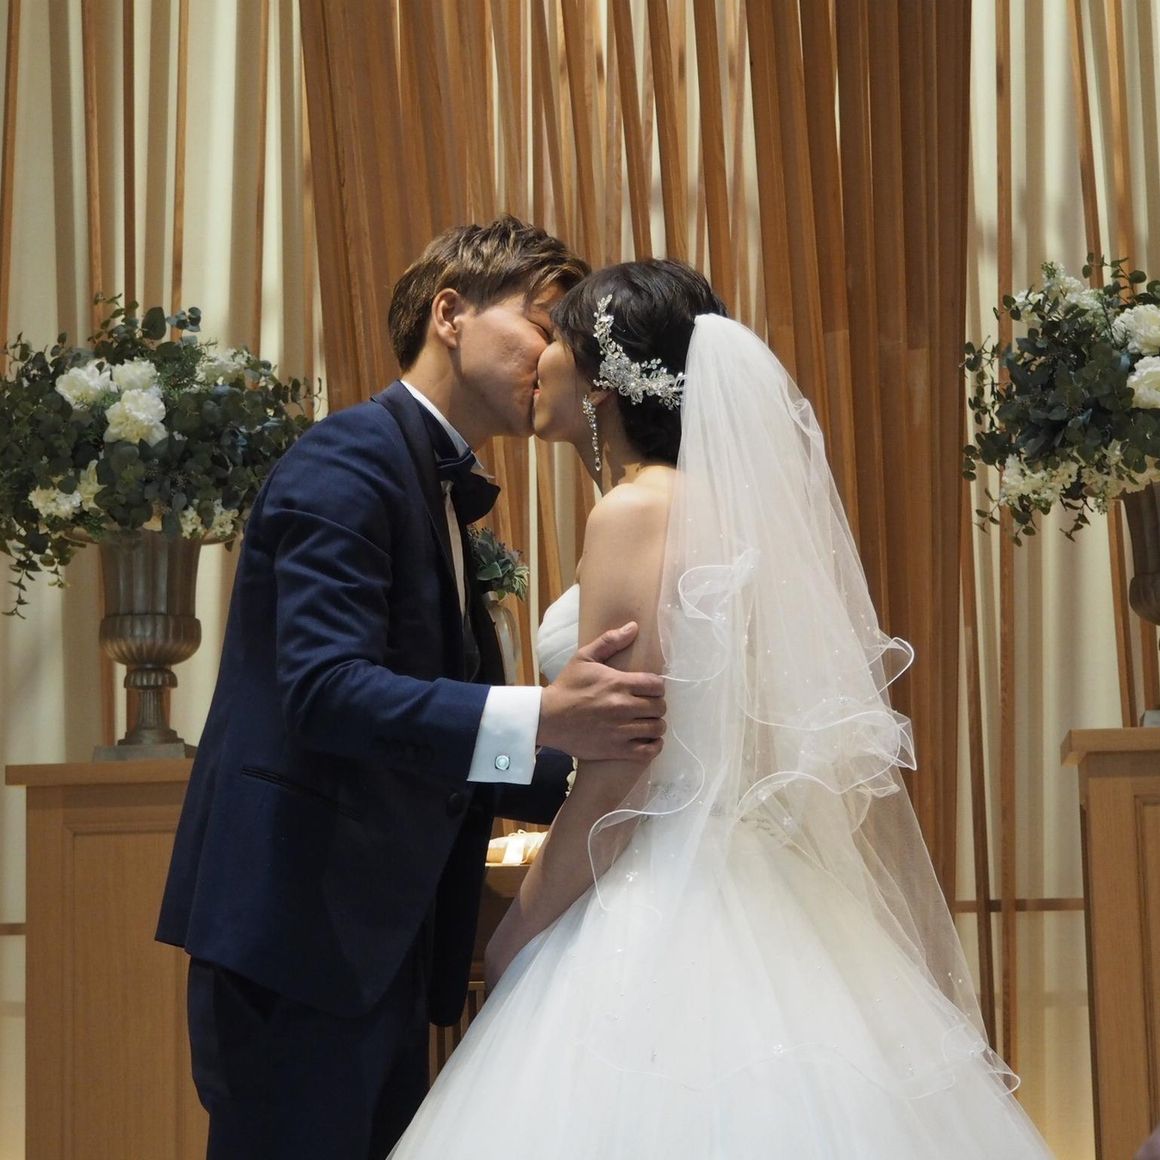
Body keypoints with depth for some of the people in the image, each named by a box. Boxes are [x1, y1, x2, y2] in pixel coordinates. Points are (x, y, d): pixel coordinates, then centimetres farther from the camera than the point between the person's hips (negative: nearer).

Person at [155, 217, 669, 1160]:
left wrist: (591, 774, 4)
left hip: (381, 940, 9)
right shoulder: (352, 460, -10)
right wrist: (540, 719, -33)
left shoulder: (443, 492, 19)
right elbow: (325, 688, -24)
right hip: (299, 932, -9)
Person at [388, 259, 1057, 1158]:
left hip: (659, 917, -8)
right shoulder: (726, 502, 11)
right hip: (746, 901, 8)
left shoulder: (636, 513, -13)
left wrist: (515, 938, -4)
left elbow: (618, 777, -16)